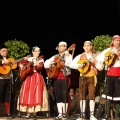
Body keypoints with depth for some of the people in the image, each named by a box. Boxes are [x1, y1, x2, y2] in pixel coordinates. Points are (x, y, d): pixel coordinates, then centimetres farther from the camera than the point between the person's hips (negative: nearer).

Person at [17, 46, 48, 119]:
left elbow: (39, 68, -12)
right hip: (29, 78, 2)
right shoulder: (29, 59, 11)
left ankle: (34, 112, -9)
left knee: (36, 95, -11)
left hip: (37, 78, -2)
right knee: (27, 95, -4)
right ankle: (28, 112, 0)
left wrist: (36, 64, -29)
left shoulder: (41, 60, 5)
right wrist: (23, 68, -2)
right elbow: (20, 63, 14)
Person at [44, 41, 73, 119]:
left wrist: (67, 56, -23)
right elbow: (45, 64, 13)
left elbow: (69, 64, -16)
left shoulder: (68, 56, 3)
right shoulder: (55, 57, 16)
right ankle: (60, 113, 7)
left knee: (64, 95, -7)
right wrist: (50, 63, -6)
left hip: (64, 78, -5)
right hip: (56, 78, 5)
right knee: (58, 96, 3)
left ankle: (64, 113, -3)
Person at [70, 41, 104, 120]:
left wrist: (94, 62, -14)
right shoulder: (80, 56, 7)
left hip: (92, 77, -1)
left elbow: (101, 68, 1)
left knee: (92, 95, -4)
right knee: (83, 96, 1)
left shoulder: (95, 56, 7)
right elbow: (72, 65, 1)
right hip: (83, 77, 1)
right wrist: (79, 65, -15)